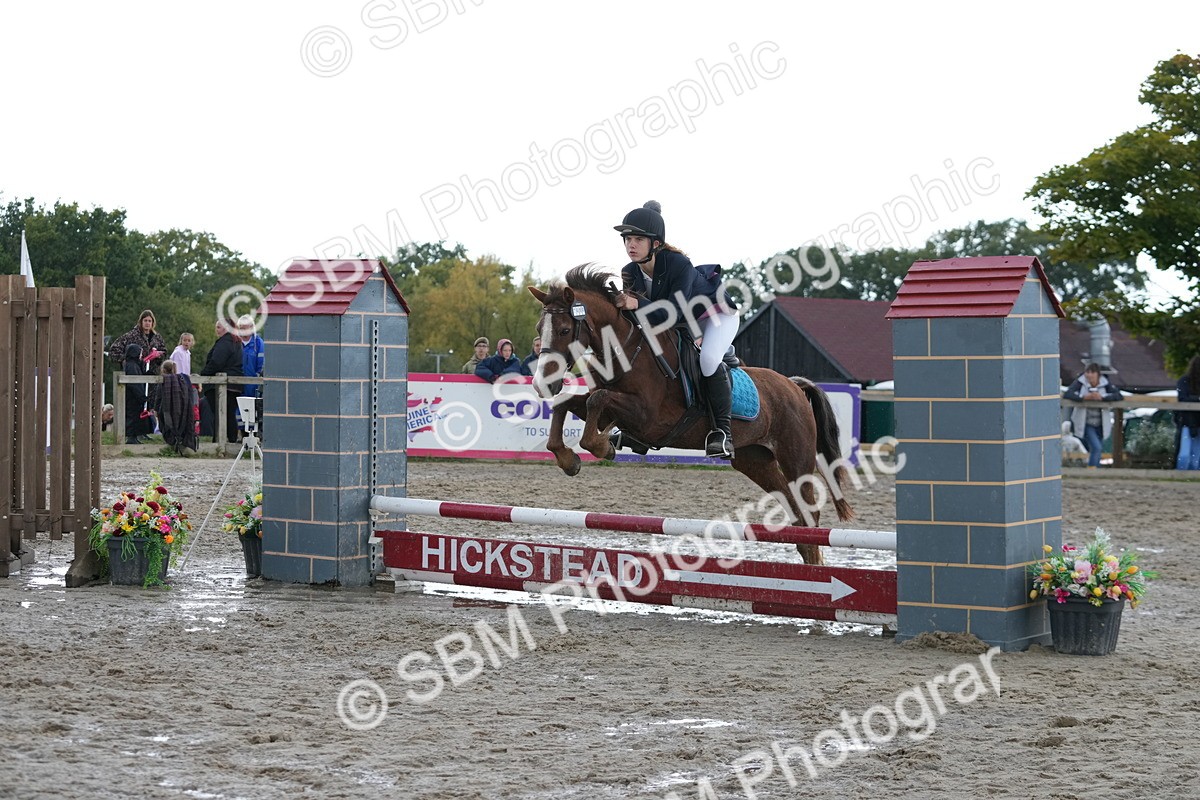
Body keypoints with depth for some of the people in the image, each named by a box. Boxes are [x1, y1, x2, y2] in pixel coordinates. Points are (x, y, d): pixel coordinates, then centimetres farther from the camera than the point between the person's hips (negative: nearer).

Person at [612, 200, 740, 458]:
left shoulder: (679, 265, -37)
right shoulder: (629, 273, -17)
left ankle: (723, 430, -24)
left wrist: (637, 305, -56)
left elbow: (672, 313, -43)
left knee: (708, 359, -35)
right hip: (680, 322, 7)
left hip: (716, 313, -7)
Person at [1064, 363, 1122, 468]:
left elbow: (1118, 395, -15)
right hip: (1085, 423, -3)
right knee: (1096, 447, -19)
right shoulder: (1080, 382, -10)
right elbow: (1067, 394, -20)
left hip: (1100, 424, 3)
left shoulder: (1105, 384, -5)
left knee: (1098, 450, 13)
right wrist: (1084, 397, -33)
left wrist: (1102, 397, -29)